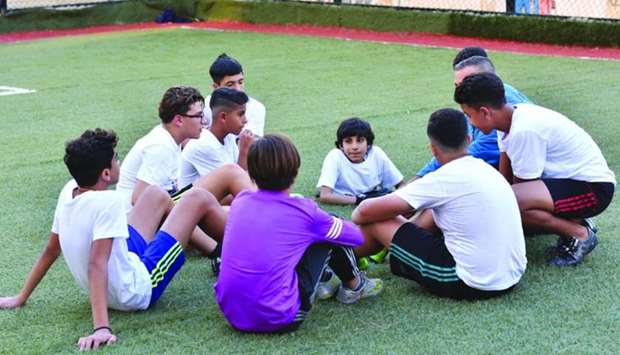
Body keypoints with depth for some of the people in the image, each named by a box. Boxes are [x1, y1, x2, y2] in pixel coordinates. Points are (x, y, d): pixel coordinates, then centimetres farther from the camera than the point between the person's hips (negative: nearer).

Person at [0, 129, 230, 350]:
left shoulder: (69, 192, -7)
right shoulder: (108, 201, -30)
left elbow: (51, 250, 0)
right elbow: (97, 265, -36)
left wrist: (21, 298, 12)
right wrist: (101, 328, -42)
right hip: (138, 291, -8)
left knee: (157, 195, 22)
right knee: (200, 198, -2)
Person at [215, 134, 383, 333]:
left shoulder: (240, 201, 6)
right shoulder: (304, 212, -6)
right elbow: (357, 236, 11)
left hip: (231, 315, 5)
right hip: (279, 320, -5)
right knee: (331, 236, 10)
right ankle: (353, 286, 34)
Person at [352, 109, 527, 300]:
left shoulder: (443, 180, -14)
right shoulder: (486, 169, 8)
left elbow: (367, 211, -10)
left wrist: (357, 216, 11)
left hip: (472, 285, -8)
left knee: (379, 222, 3)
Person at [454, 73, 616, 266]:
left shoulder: (524, 131, -27)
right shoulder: (510, 117, -1)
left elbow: (521, 188, -16)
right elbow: (504, 180, 4)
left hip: (594, 187, -10)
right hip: (572, 179, 10)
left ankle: (579, 234, -9)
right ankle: (571, 221, 12)